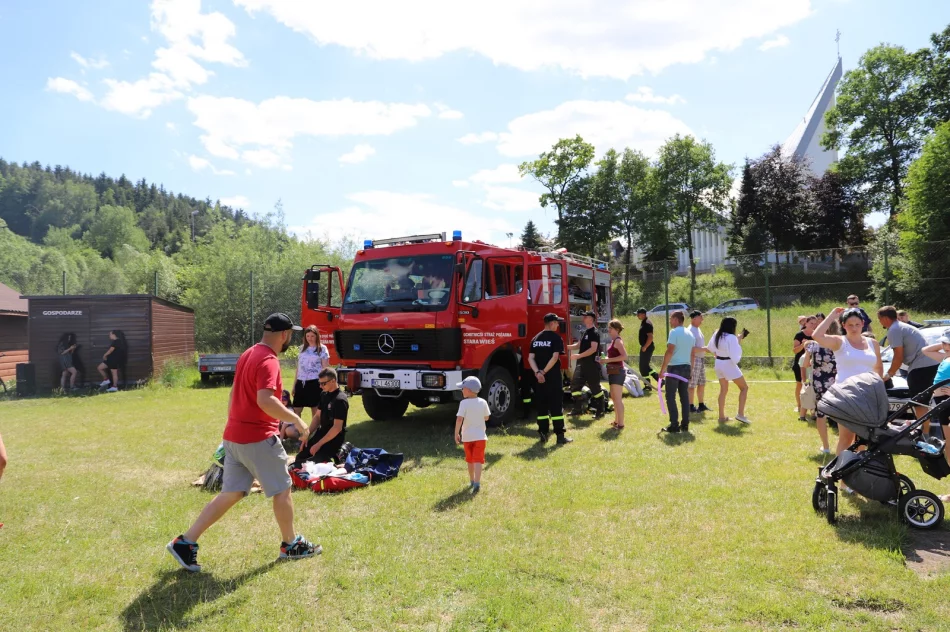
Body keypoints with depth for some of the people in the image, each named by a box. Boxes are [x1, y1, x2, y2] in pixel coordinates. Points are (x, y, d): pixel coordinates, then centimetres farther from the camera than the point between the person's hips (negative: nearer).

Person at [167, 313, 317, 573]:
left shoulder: (248, 354, 13)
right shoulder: (268, 360, -18)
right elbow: (265, 401, -31)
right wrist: (295, 419, -20)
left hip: (234, 436, 9)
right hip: (258, 438, -9)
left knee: (230, 494, 13)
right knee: (282, 490, 8)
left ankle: (185, 542, 12)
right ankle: (291, 545, 22)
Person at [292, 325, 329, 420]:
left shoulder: (322, 349, 0)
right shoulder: (302, 348, 14)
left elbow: (325, 369, -2)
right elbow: (298, 368, 17)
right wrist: (294, 385, 15)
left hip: (315, 383, -5)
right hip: (301, 382, 5)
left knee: (315, 410, 2)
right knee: (296, 410, 4)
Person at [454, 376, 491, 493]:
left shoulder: (464, 403, -12)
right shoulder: (483, 402, -1)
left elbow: (459, 419, -18)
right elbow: (486, 418, 8)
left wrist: (456, 433, -10)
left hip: (467, 436, -1)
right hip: (480, 436, 1)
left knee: (470, 460, 18)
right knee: (478, 460, -5)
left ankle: (472, 481, 32)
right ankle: (477, 483, -21)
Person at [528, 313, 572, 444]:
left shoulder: (536, 338, 11)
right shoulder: (556, 337, -7)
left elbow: (530, 358, 2)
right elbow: (555, 357, -18)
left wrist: (538, 372, -8)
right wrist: (544, 371, -13)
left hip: (539, 378, 5)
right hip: (553, 377, -5)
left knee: (542, 406, 10)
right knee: (556, 406, -1)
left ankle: (543, 434, 12)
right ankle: (560, 436, 0)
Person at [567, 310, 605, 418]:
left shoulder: (595, 333, -13)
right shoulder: (586, 332, 14)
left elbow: (593, 348, -23)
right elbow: (578, 345, 20)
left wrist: (579, 355, -27)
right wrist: (566, 346, 9)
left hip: (591, 365, -9)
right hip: (582, 364, 9)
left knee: (595, 388, 1)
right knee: (575, 384, 4)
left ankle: (600, 410, 13)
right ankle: (578, 408, 11)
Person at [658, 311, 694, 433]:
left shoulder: (674, 332, -11)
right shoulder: (690, 334, 13)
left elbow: (670, 352, -18)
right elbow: (692, 354, 15)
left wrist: (662, 369, -16)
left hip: (674, 368, -7)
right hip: (686, 368, 7)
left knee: (671, 397, 0)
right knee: (684, 397, 11)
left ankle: (674, 425, -3)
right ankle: (685, 424, 13)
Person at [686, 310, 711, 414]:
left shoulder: (698, 329, 15)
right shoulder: (690, 331, -15)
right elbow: (691, 348, -22)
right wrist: (705, 349, -24)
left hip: (701, 359, 10)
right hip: (694, 359, -10)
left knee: (702, 383, 15)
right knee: (692, 384, -3)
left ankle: (701, 405, 25)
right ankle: (691, 406, 4)